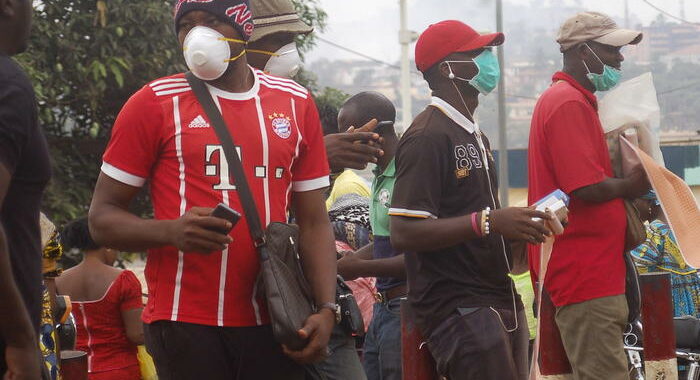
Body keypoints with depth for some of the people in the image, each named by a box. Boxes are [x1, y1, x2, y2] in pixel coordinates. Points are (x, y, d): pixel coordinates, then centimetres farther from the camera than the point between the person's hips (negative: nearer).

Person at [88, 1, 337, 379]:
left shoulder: (295, 103, 12)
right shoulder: (156, 103, 1)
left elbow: (313, 223, 13)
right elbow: (102, 218, 0)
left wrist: (326, 309, -1)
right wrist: (172, 231, -19)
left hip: (273, 327, 3)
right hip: (186, 324, -3)